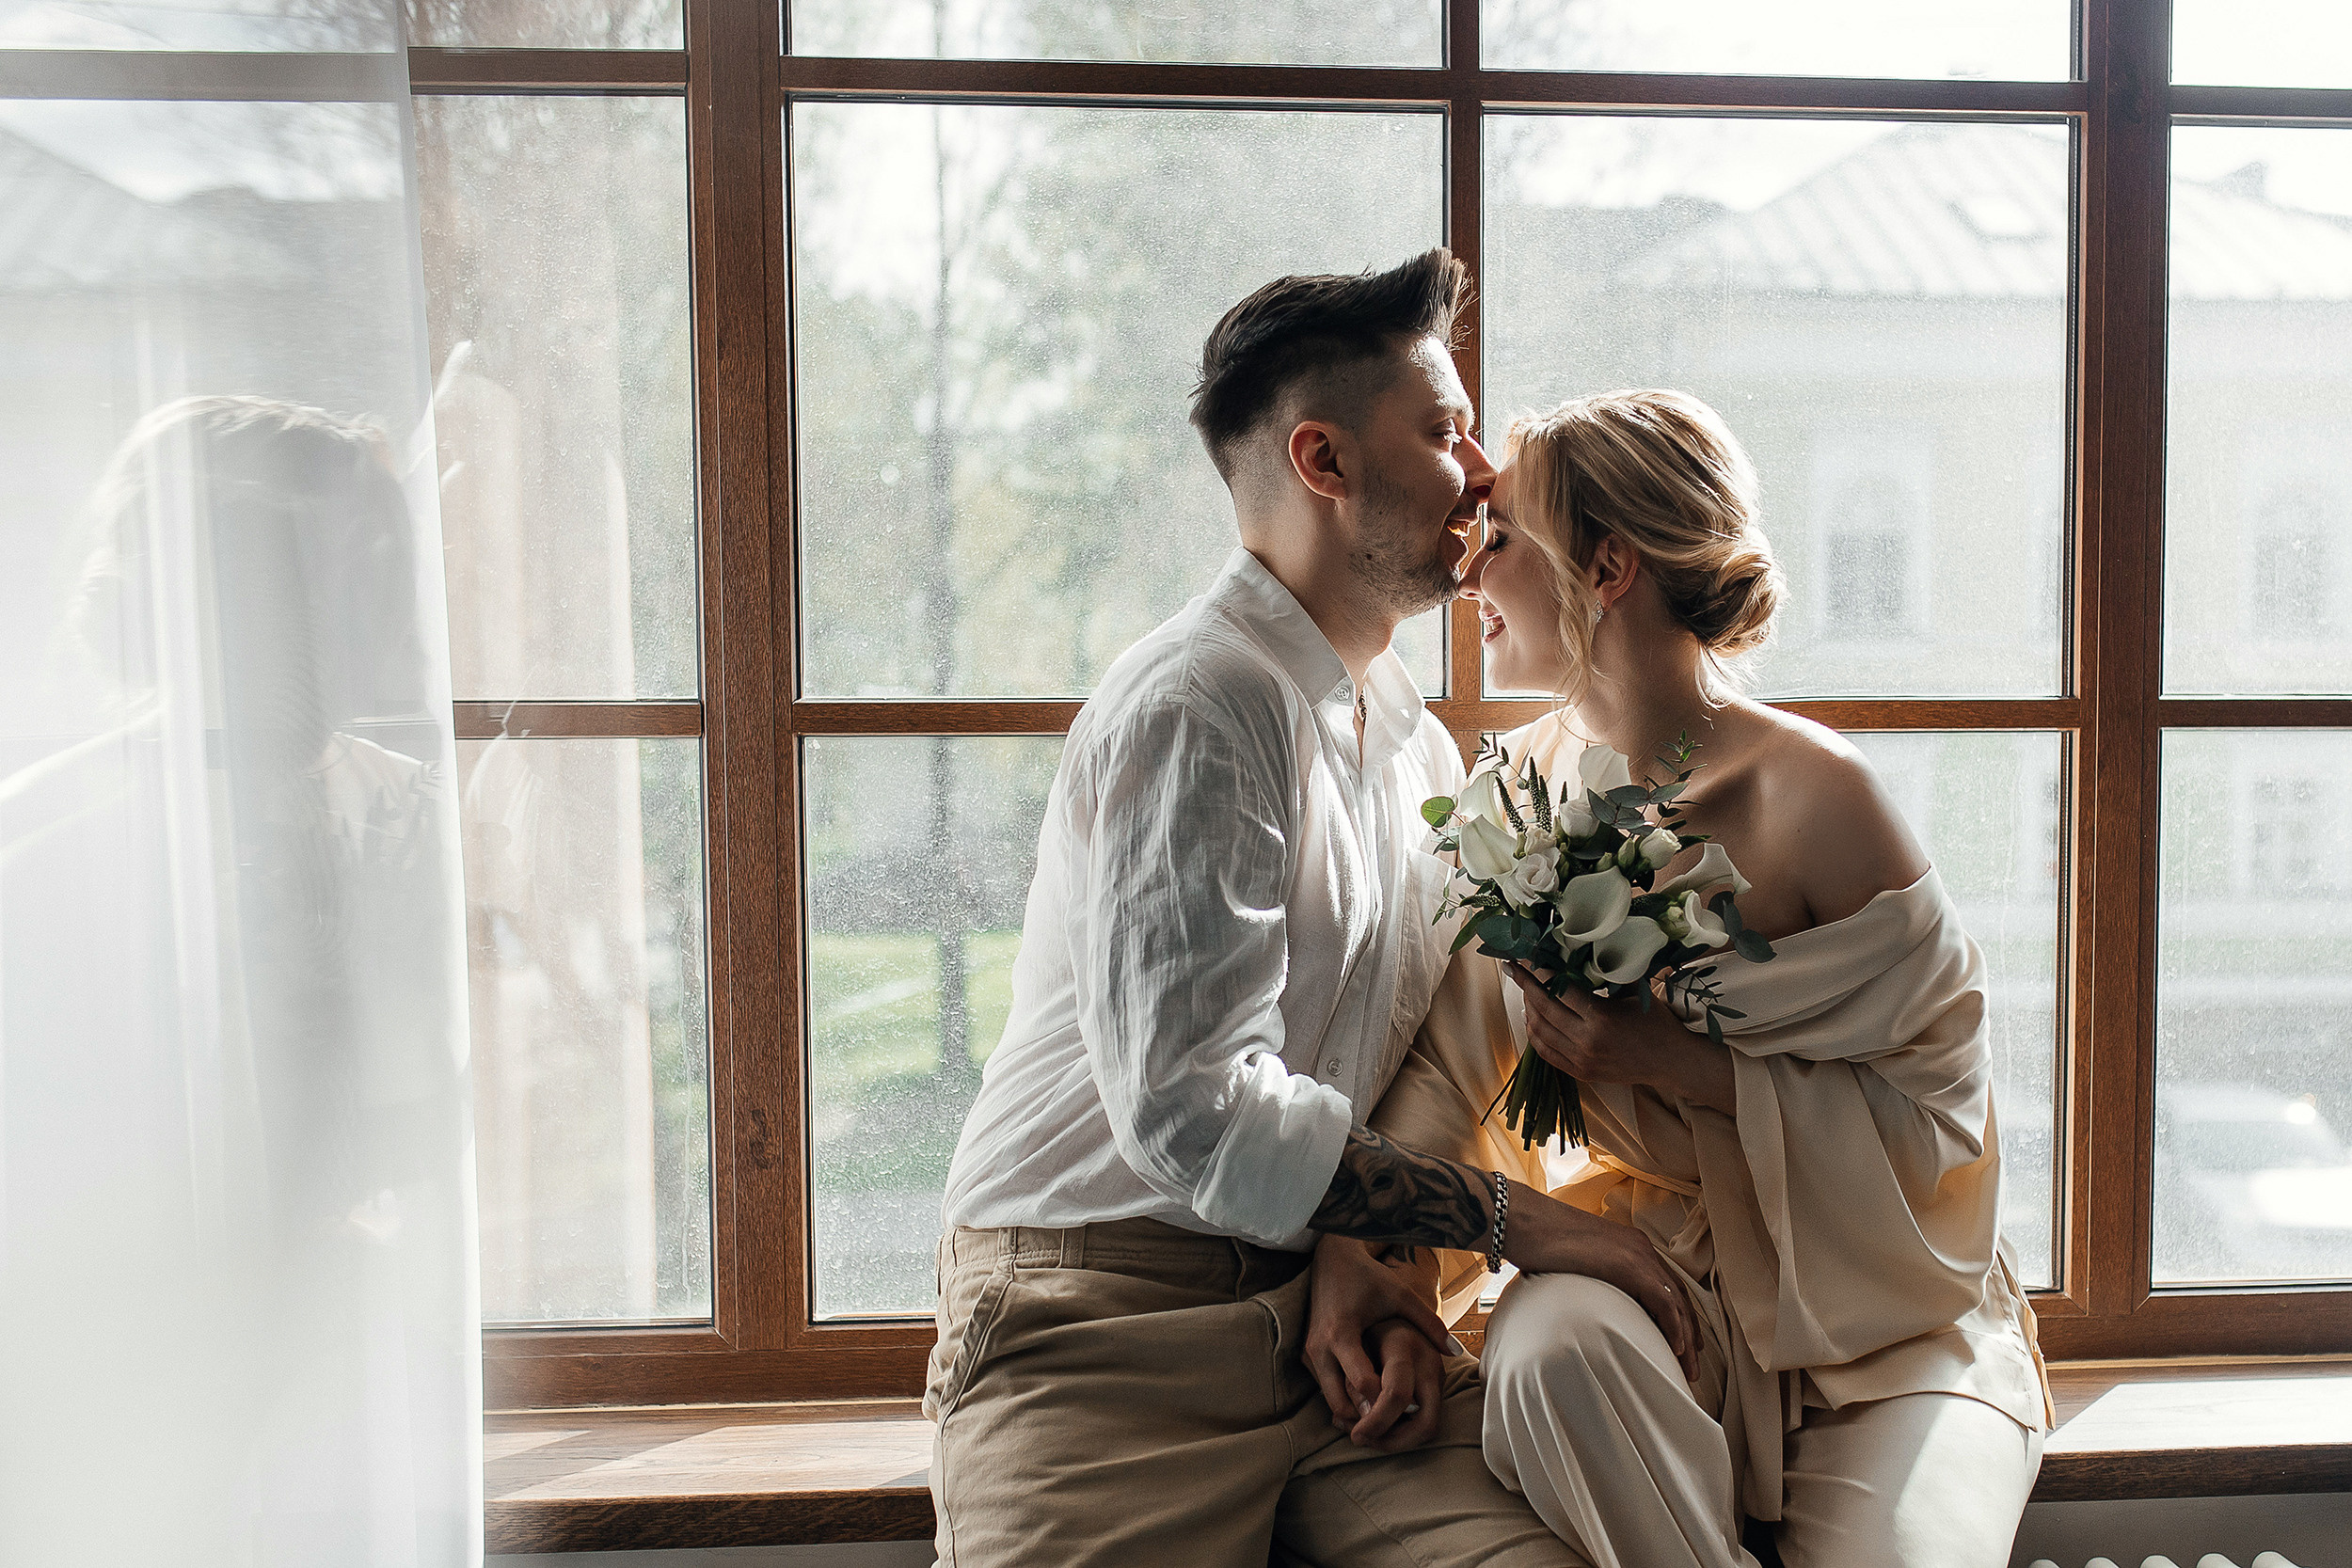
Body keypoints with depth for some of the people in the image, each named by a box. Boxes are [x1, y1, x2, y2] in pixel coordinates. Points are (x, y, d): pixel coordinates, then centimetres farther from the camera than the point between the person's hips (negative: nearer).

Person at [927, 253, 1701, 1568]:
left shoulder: (1425, 753, 16)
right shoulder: (1196, 707, -14)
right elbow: (1194, 1106, -22)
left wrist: (1385, 1287, -1)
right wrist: (1511, 1218, -15)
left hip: (1316, 1313, 6)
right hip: (1111, 1324, -6)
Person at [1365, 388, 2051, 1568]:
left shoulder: (1809, 793, -18)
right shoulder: (1526, 785, -1)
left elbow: (1941, 1107, -12)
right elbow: (1460, 1046, -5)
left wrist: (1678, 1066, -23)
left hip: (1881, 1309, -3)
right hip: (1662, 1257, 3)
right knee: (1546, 1334, -30)